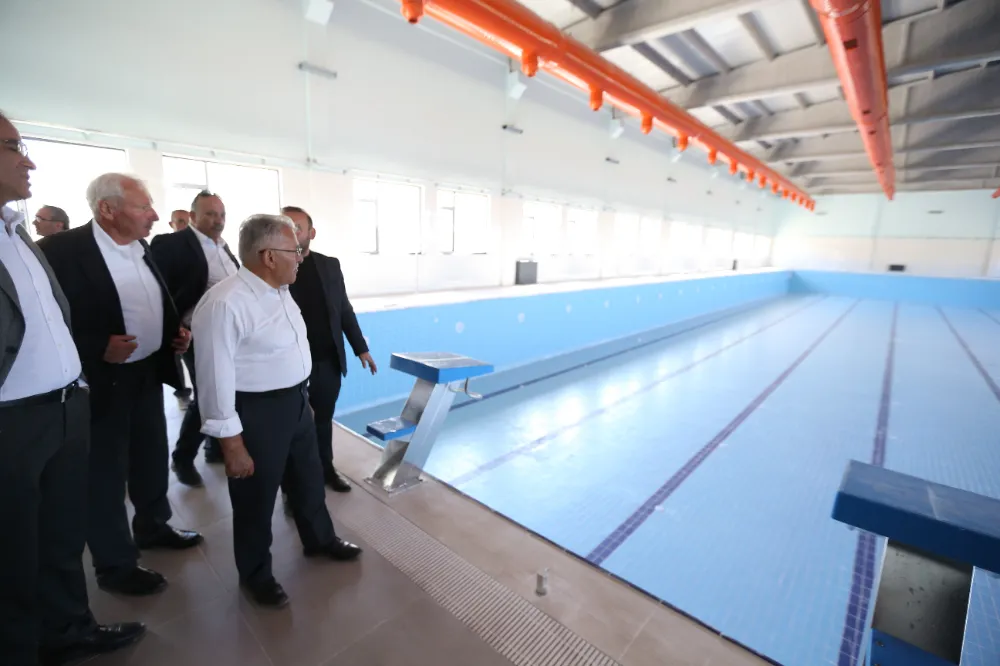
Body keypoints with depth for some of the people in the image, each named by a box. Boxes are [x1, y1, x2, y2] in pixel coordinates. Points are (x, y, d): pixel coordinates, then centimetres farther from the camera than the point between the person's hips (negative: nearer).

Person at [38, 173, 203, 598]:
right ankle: (115, 566, 25)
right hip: (101, 381, -7)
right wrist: (98, 348, -27)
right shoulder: (61, 250, -17)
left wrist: (176, 331, 1)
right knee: (105, 471, 7)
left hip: (149, 373, 7)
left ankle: (153, 527, 43)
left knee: (152, 456, 21)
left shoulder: (142, 249, 7)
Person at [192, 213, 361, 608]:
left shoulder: (279, 291, 3)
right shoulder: (225, 304, -25)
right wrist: (232, 443, -18)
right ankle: (255, 574, 39)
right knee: (256, 497, 13)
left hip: (296, 402, 8)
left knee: (309, 478, 24)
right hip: (255, 413, -8)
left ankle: (320, 540, 49)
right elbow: (217, 378, -22)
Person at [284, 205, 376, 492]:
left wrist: (360, 348, 8)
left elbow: (344, 310, 8)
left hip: (328, 362, 3)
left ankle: (326, 468, 40)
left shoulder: (330, 265, 2)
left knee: (324, 420, 20)